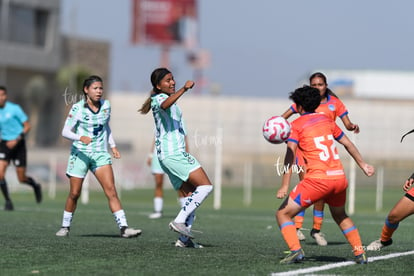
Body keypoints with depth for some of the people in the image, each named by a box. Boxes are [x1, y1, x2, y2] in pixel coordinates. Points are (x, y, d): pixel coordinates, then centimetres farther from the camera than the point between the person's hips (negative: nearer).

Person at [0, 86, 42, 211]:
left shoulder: (14, 108, -10)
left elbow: (27, 126, -8)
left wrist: (17, 139, -19)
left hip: (18, 144, -3)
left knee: (22, 178, 1)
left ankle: (36, 186, 35)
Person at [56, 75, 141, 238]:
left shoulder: (106, 106, 4)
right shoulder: (78, 108, -9)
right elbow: (65, 132, -11)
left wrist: (112, 145, 13)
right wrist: (81, 137, -29)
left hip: (100, 154, 3)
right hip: (80, 154, -3)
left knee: (111, 190, -10)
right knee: (74, 194, 3)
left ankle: (123, 228, -16)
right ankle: (65, 227, 22)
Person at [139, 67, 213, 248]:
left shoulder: (173, 105, 24)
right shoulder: (159, 98, -6)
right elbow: (164, 105, -33)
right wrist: (183, 90, -45)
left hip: (176, 153, 10)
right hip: (173, 153, -10)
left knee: (191, 196, 6)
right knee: (205, 186, -16)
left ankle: (185, 238, 1)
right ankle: (179, 221, -20)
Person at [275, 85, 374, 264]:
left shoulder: (297, 125, 1)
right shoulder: (327, 120, 16)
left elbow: (291, 154, -11)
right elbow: (348, 144, 24)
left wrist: (284, 186, -15)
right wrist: (363, 165, 36)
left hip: (318, 179, -6)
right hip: (340, 177, 6)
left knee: (283, 214, 3)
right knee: (340, 216, 32)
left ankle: (296, 250, -17)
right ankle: (360, 254, 25)